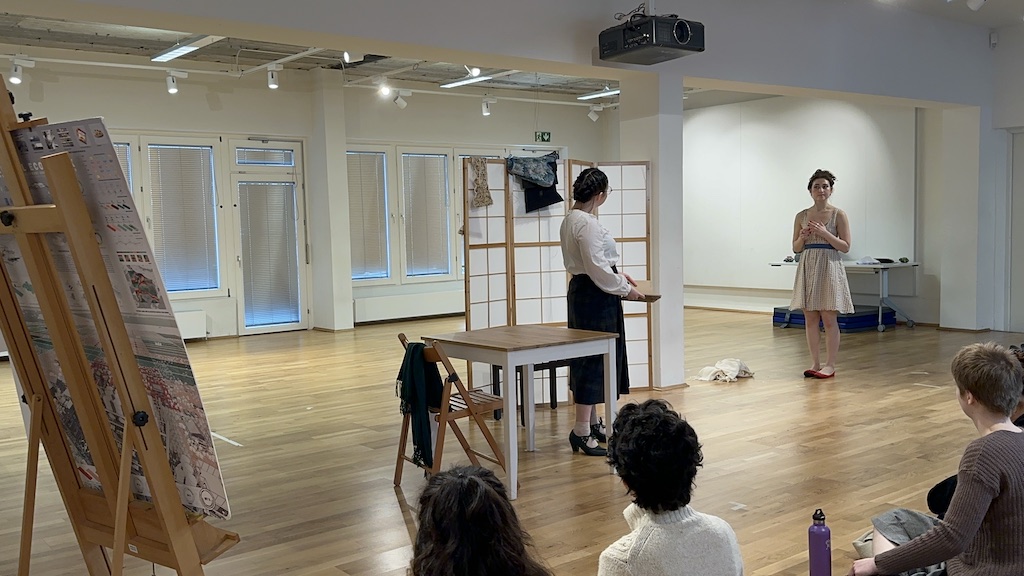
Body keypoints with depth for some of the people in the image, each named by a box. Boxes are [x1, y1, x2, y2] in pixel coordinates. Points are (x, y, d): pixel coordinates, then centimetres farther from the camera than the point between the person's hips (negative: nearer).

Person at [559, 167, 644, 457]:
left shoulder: (571, 219, 11)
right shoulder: (587, 224, -20)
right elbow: (597, 269, -22)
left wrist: (617, 275, 20)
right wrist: (625, 290, -10)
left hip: (581, 291, 11)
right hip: (595, 296, -11)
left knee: (589, 359, 17)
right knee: (594, 359, -5)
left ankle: (592, 423, 28)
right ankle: (582, 432, -2)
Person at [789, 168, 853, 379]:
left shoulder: (838, 215, -1)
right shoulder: (802, 216, 7)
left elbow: (845, 247, -4)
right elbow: (796, 248, 11)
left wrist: (825, 233, -15)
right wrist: (803, 237, -9)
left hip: (829, 268, -3)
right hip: (808, 269, 4)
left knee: (829, 319, -2)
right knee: (810, 319, 5)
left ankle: (830, 365, 5)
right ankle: (815, 363, 14)